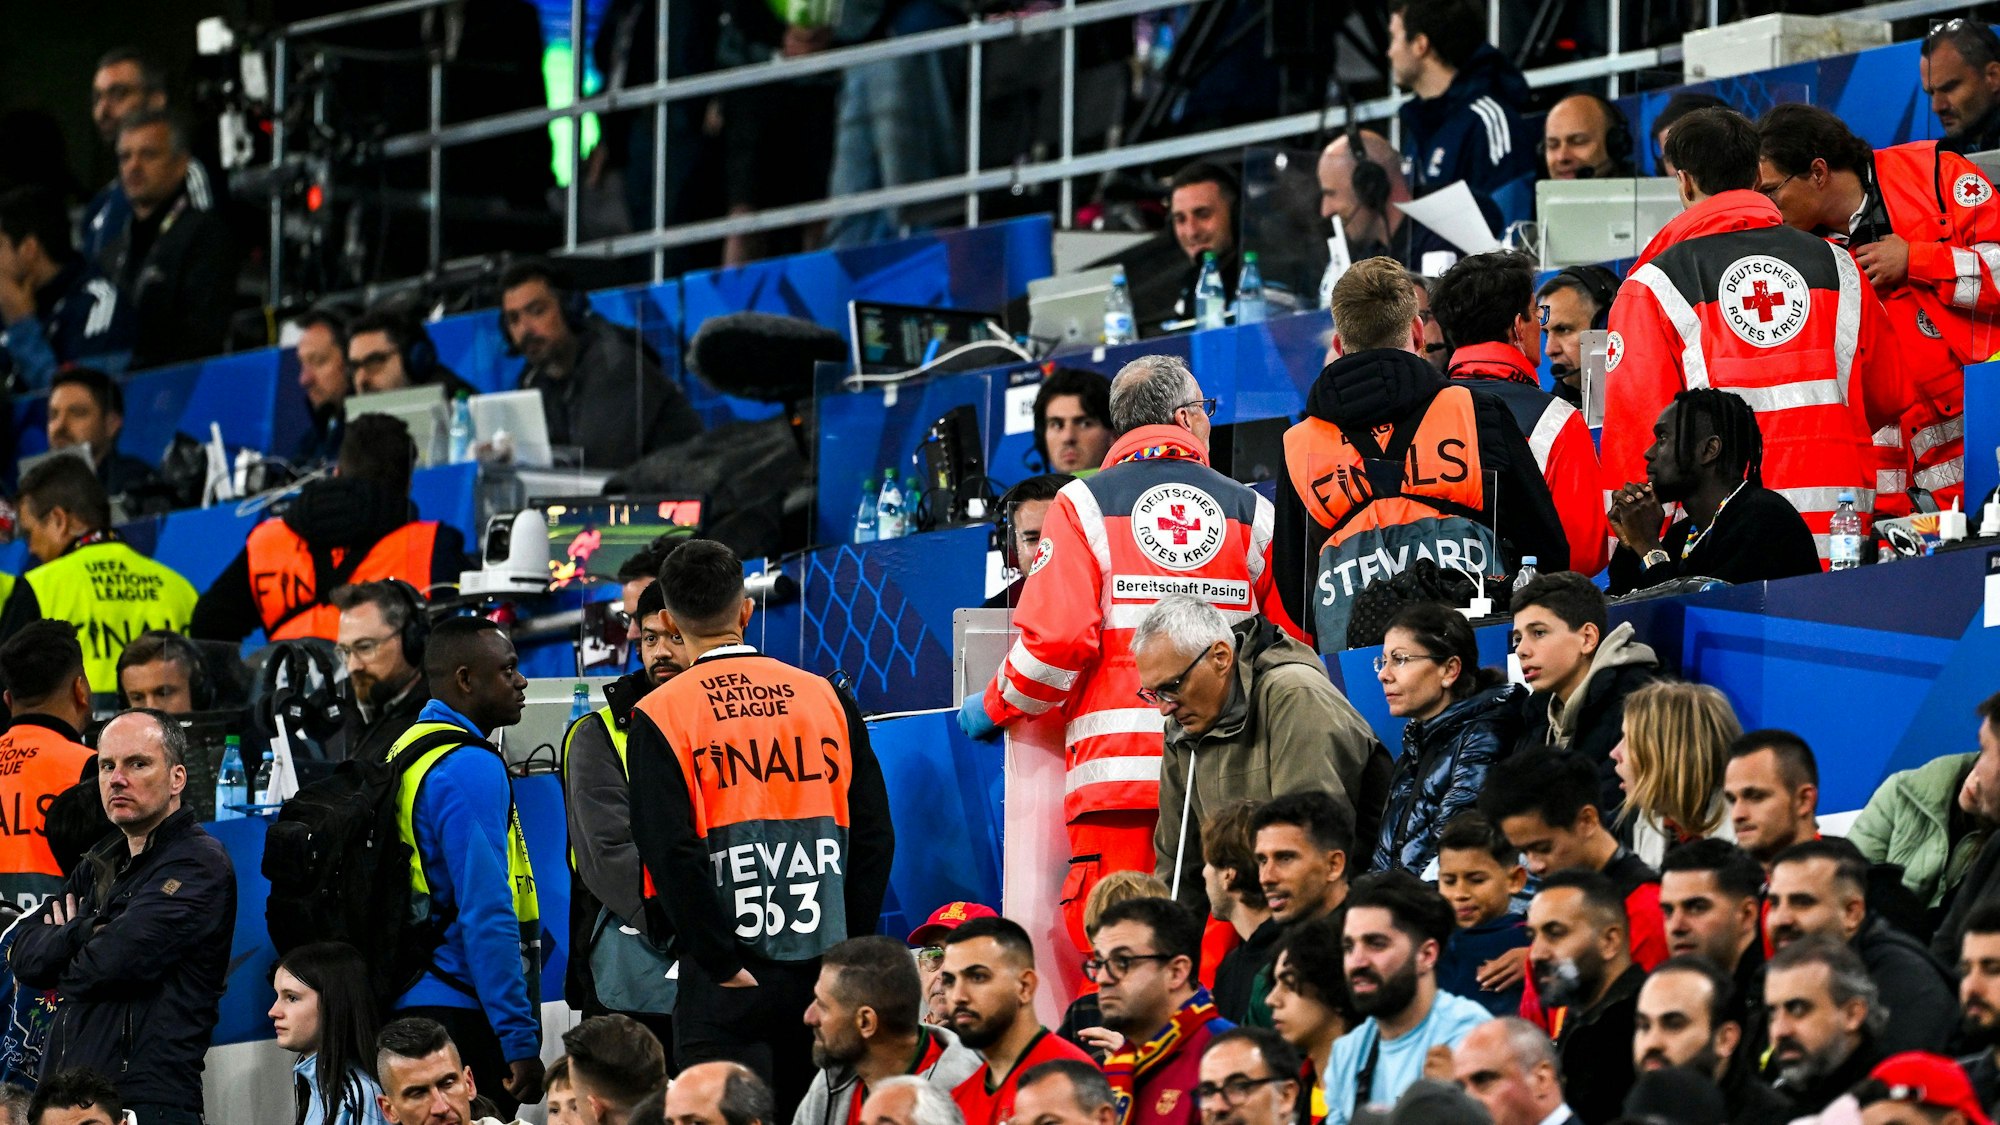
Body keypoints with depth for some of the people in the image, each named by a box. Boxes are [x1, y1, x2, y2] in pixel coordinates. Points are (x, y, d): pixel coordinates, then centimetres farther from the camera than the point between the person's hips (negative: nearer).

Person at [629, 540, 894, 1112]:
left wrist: (723, 965, -9)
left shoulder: (660, 716, -6)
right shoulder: (827, 699, 6)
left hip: (726, 984, -4)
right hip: (824, 974, 4)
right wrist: (847, 950, 9)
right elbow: (874, 834, 5)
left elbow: (671, 854, -14)